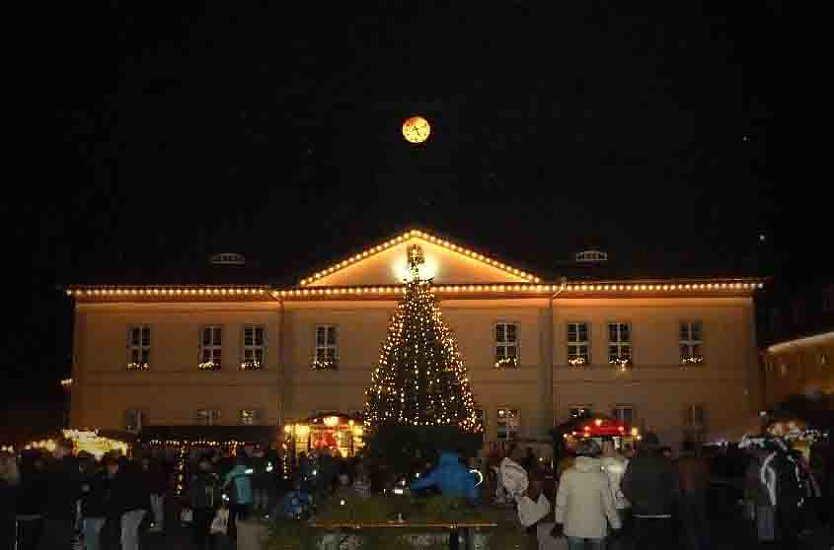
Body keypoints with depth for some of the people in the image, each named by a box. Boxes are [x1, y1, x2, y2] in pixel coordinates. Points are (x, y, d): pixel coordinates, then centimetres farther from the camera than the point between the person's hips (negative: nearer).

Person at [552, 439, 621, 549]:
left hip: (574, 528, 1)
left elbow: (561, 501, -3)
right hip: (597, 529, -1)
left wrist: (559, 523, 9)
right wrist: (617, 526, 6)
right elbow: (609, 505, -6)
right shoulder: (602, 476, -11)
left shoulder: (567, 474, -8)